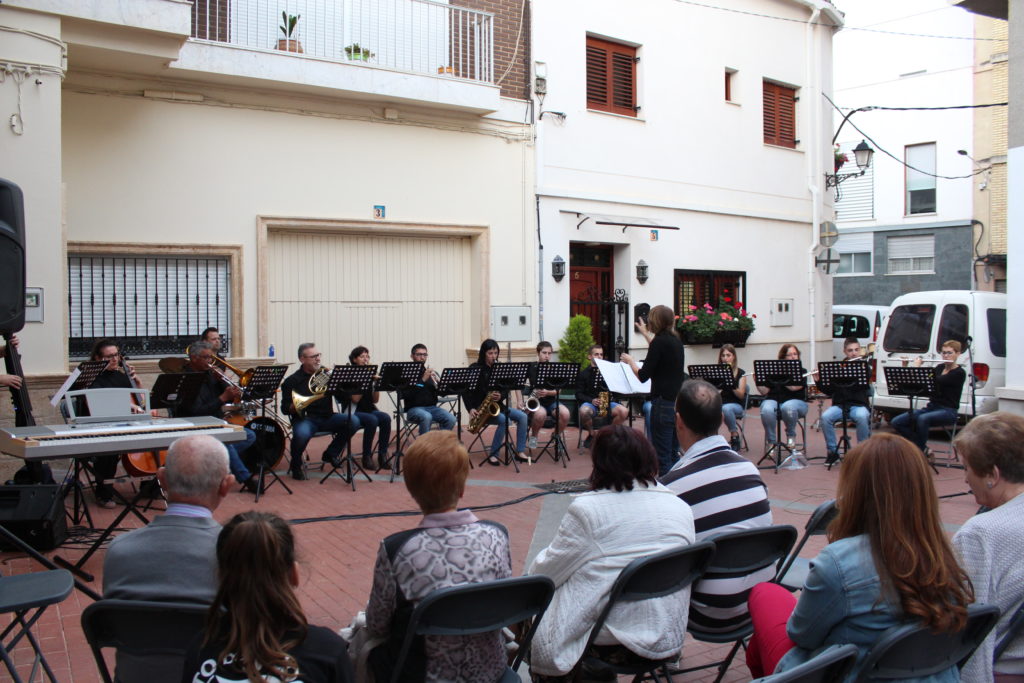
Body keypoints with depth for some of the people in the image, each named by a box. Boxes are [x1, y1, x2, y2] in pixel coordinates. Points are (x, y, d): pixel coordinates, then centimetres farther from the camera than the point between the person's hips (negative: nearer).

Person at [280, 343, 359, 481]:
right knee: (302, 434, -38)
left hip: (327, 417, 4)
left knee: (354, 422, -19)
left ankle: (331, 453, 5)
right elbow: (285, 409, -4)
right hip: (305, 418, -4)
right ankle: (295, 466, -4)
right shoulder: (292, 381, 0)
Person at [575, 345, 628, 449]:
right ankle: (592, 434, -8)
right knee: (584, 411, -39)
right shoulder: (583, 374, 7)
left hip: (607, 402, 2)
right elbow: (579, 394, 1)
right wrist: (592, 400, -16)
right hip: (589, 403, -2)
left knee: (623, 411, -28)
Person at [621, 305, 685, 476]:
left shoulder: (660, 340, -12)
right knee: (673, 452, 15)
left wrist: (630, 361, 5)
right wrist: (645, 333, 47)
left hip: (663, 402, -8)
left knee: (662, 455, -4)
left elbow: (643, 376, -13)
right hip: (678, 402, 9)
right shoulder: (676, 341, 11)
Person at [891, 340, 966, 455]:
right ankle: (923, 447, -1)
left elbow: (936, 381, -22)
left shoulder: (959, 373, -8)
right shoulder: (939, 368, 15)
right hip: (931, 407, 7)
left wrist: (917, 367, -12)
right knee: (896, 422, -13)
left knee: (922, 419, -40)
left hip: (947, 411, -7)